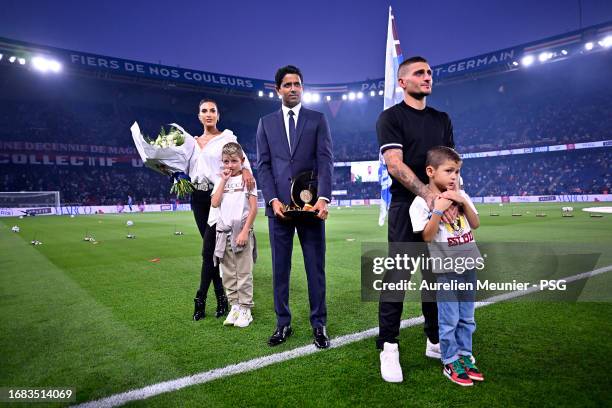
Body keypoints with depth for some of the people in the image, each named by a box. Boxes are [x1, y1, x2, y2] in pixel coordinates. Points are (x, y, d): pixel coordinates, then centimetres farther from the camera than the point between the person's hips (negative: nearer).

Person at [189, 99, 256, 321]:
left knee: (208, 249, -8)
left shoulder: (227, 137, 2)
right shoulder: (193, 142, 17)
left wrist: (246, 169, -35)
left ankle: (200, 299, 4)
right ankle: (221, 299, 18)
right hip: (198, 197, 5)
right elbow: (189, 169, 15)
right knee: (212, 248, 9)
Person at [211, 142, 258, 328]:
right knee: (227, 274, 10)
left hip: (241, 231, -5)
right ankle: (234, 306, 20)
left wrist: (245, 232, -14)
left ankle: (245, 309, 9)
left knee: (244, 273, 0)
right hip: (223, 232, 5)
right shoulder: (221, 181, 12)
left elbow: (254, 208, -7)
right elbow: (214, 203, -4)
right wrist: (223, 181, -4)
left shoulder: (247, 179, -1)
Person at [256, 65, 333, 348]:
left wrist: (323, 198, -16)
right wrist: (273, 200, -9)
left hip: (310, 205, -1)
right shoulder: (266, 123, 13)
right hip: (278, 205, 2)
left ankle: (318, 325, 17)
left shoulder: (318, 120, 8)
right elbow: (263, 165, 6)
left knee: (316, 268, 5)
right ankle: (283, 324, 21)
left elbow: (325, 161, -2)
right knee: (280, 268, 8)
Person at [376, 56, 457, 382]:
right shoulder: (391, 117, 0)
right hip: (406, 208, -5)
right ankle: (388, 348, 6)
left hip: (440, 209, 6)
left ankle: (436, 342, 24)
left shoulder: (442, 119, 18)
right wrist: (429, 194, -24)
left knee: (438, 278, 11)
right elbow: (395, 164, -12)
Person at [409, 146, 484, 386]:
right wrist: (438, 209, -24)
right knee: (449, 320, 3)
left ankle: (465, 356, 32)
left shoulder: (460, 195, 7)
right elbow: (427, 236, -16)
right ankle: (450, 363, 18)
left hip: (468, 264, 6)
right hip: (446, 269, -6)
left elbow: (475, 224, 6)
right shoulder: (421, 202, -11)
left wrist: (464, 202, -8)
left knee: (467, 317, 16)